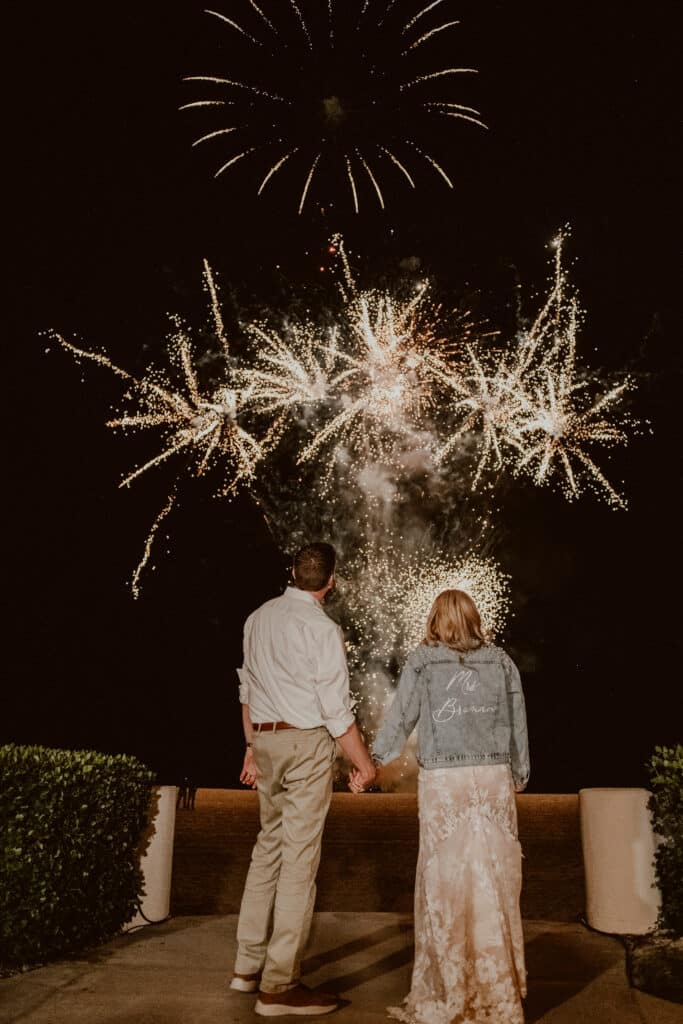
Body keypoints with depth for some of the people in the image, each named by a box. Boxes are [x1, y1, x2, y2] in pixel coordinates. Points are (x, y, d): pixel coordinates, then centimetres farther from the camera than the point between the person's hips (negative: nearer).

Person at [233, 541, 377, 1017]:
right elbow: (337, 710, -14)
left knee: (269, 848, 18)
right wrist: (364, 763, -4)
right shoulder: (321, 628, -14)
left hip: (265, 740, 7)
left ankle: (249, 965, 27)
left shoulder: (258, 618, 6)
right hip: (307, 744, -7)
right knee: (299, 858, 0)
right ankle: (279, 985, 8)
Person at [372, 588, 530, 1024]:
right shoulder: (502, 661, 5)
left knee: (447, 880, 6)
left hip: (443, 780, -2)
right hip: (494, 777, 2)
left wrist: (374, 761, 16)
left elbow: (400, 719, 3)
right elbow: (519, 723, 10)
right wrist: (519, 774, 21)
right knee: (494, 879, 10)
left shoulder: (422, 662, -1)